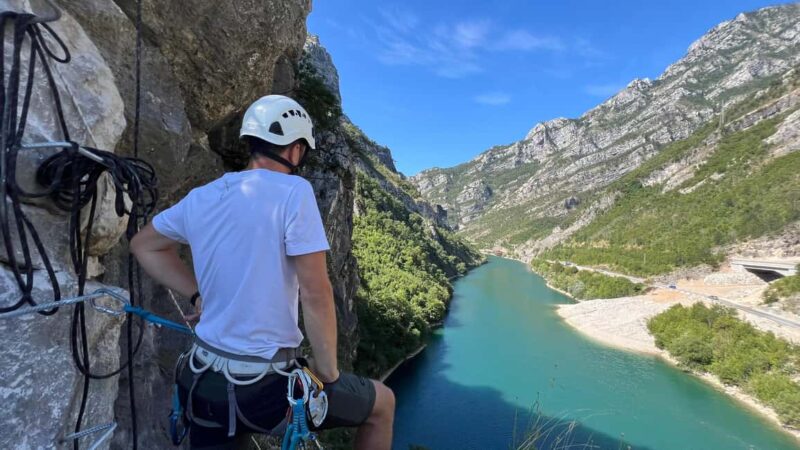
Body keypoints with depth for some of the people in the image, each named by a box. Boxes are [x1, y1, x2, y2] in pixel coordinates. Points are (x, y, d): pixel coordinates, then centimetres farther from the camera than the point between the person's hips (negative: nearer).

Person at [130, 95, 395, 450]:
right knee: (382, 402, 17)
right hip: (265, 386, -6)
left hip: (203, 382, 7)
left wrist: (199, 294, 13)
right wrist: (327, 373, -8)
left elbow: (143, 245, 19)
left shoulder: (201, 197, 2)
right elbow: (315, 294, -21)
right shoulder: (293, 191, -18)